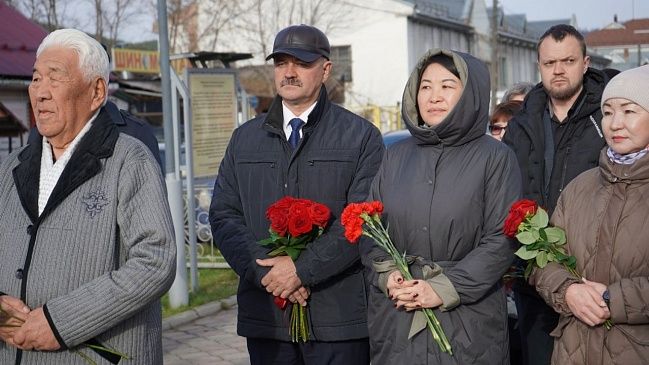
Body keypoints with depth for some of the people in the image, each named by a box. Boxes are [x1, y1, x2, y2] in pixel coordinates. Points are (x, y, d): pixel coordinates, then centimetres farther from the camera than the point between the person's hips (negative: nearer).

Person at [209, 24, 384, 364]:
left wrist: (303, 269, -16)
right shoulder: (244, 138, 13)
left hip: (339, 315, -3)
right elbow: (223, 214, 7)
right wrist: (263, 270, -9)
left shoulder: (361, 136, 1)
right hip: (265, 313, 3)